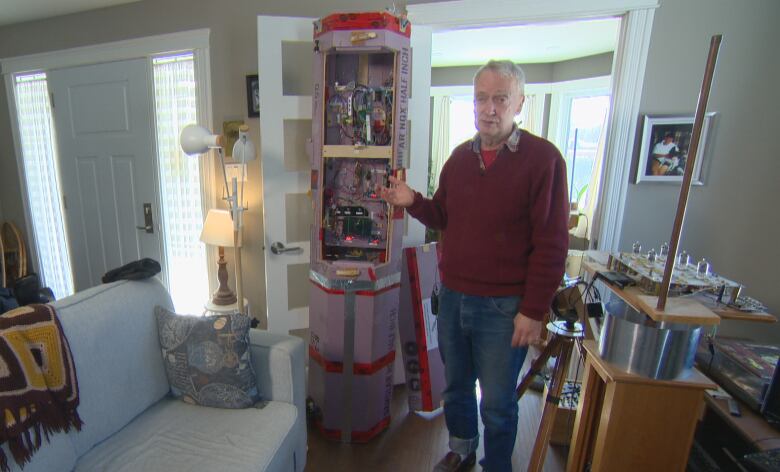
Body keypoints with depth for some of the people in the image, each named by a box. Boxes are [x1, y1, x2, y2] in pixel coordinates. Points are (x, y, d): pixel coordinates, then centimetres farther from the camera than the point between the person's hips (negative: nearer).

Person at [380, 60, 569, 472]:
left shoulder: (542, 157, -11)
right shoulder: (460, 156, 6)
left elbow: (551, 244, -13)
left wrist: (533, 311, -15)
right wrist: (413, 202, -6)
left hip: (503, 307, -5)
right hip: (453, 296, 6)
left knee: (498, 403, 14)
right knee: (456, 387, 23)